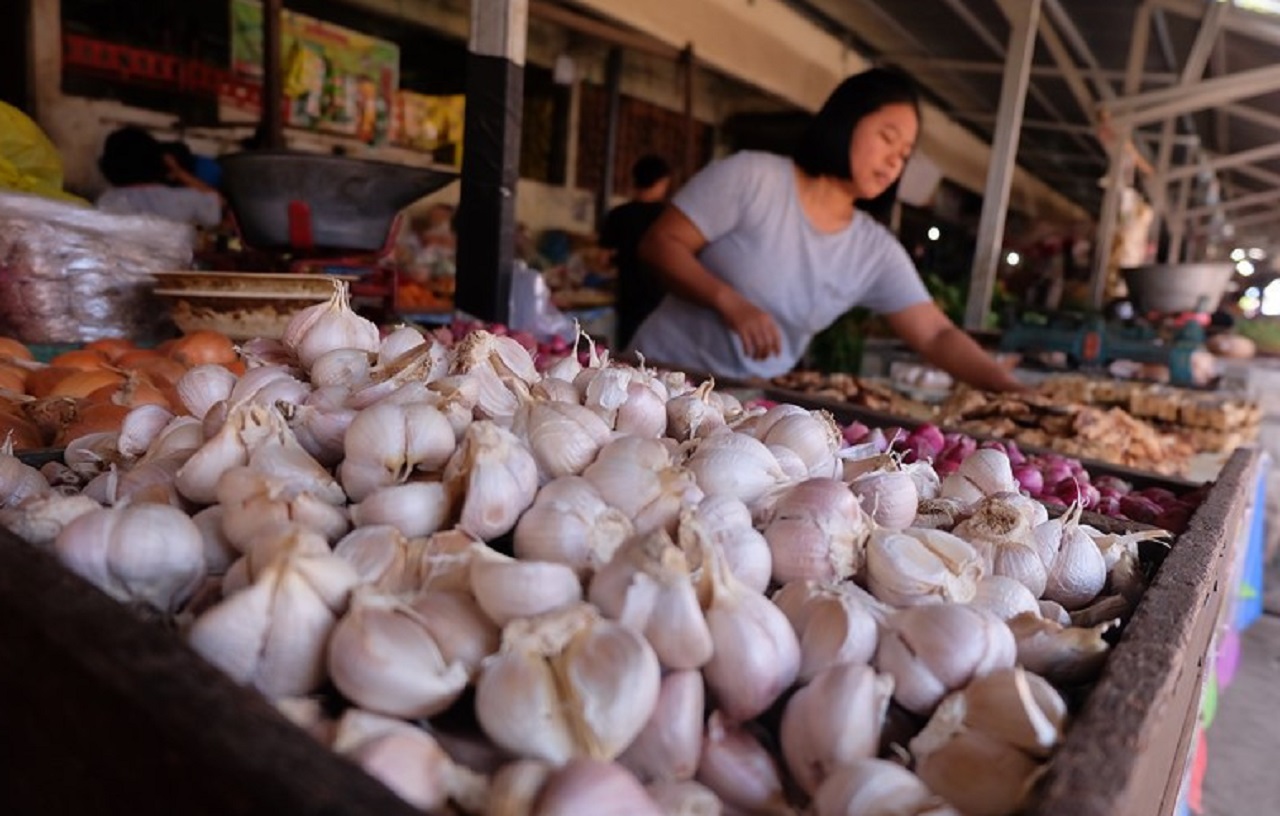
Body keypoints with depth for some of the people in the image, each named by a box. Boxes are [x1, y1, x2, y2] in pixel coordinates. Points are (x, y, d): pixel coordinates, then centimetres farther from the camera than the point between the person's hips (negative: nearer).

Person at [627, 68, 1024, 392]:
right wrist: (730, 303, -26)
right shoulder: (751, 176, -10)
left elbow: (937, 335, -1)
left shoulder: (877, 252, 2)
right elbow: (659, 244, -12)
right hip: (667, 376, -4)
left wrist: (1009, 388, -15)